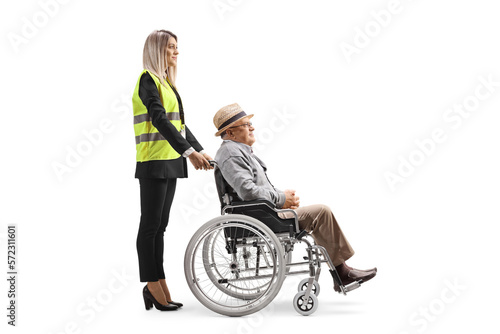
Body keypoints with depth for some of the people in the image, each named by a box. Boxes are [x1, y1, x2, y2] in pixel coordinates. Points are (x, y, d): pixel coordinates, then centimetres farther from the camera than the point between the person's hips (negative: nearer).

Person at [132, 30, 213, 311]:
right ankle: (153, 285, 4)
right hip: (154, 163, -9)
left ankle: (158, 286, 16)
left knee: (160, 225, 10)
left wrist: (201, 151, 14)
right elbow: (160, 120, -21)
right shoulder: (148, 80, -8)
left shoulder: (166, 82, 19)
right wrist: (189, 151, -27)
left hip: (171, 162, 9)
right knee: (150, 225, -2)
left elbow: (179, 123, 21)